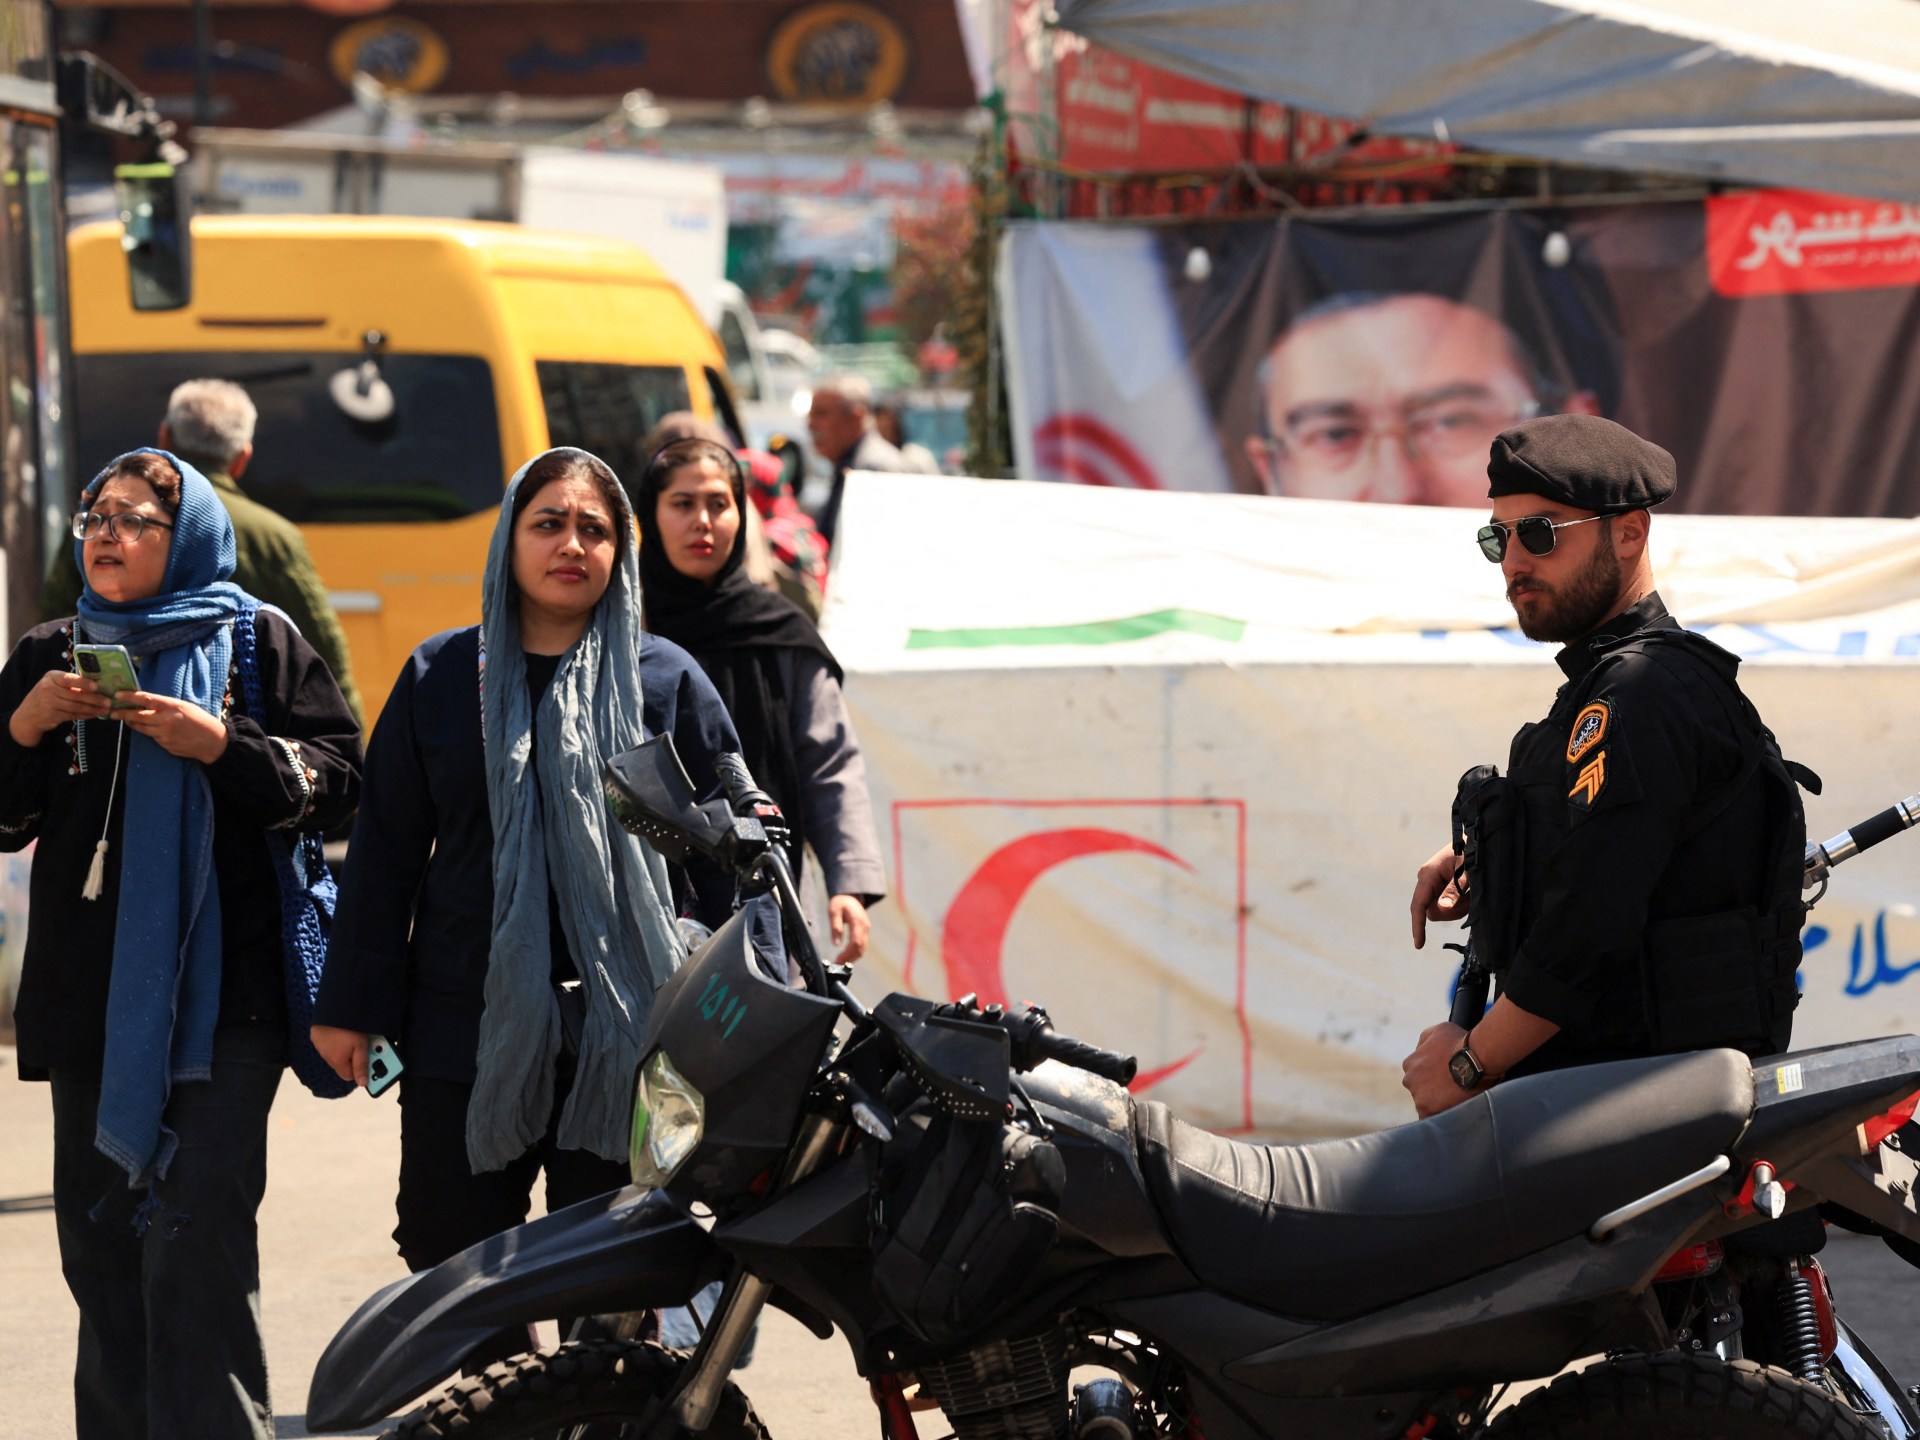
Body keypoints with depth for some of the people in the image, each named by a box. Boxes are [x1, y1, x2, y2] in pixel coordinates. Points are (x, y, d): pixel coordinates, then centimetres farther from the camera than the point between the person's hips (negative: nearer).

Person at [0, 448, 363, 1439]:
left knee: (196, 1244, -13)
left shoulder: (258, 642, 4)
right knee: (99, 1240, 7)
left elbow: (335, 782, -2)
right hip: (88, 992, 4)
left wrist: (221, 745, -14)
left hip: (221, 993, -4)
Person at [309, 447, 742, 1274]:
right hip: (466, 1032, 1)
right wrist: (351, 1006, 6)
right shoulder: (440, 677, 8)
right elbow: (385, 848, 9)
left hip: (623, 1039, -1)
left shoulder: (666, 681, 5)